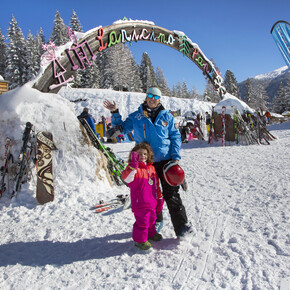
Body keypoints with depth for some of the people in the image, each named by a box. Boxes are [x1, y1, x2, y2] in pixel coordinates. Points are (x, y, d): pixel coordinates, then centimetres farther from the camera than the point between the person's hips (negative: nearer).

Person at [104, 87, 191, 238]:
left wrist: (176, 157, -3)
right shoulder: (136, 116, 9)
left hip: (165, 160, -2)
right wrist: (115, 113, 1)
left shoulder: (166, 116, 7)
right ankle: (155, 222, 27)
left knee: (171, 194, -4)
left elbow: (175, 136, 7)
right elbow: (123, 128, 15)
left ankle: (181, 225, 1)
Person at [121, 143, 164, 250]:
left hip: (152, 202, 7)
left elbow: (156, 185, 16)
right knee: (142, 221, -2)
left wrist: (160, 198, 19)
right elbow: (126, 178, -34)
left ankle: (151, 233, 46)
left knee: (152, 219, 23)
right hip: (140, 204, -7)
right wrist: (133, 165, -43)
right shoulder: (133, 168, -12)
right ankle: (140, 240, 17)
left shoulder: (151, 168, 9)